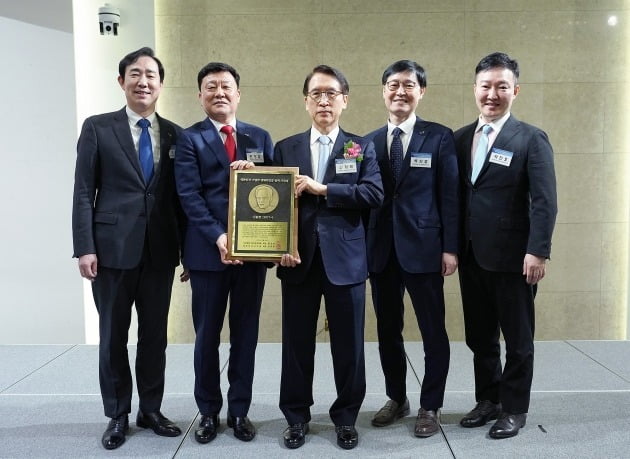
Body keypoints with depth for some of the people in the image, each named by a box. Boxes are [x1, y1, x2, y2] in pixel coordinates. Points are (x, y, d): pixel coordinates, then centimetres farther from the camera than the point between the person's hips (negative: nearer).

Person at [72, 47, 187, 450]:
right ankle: (118, 415, 23)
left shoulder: (175, 134, 8)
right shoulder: (97, 128, 2)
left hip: (160, 251, 2)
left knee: (155, 335, 10)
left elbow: (180, 196, 8)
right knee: (113, 337, 8)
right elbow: (83, 193, -2)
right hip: (112, 248, -2)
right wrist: (85, 247, -10)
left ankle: (151, 409, 26)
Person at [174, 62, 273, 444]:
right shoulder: (189, 138, 2)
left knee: (245, 334, 9)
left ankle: (240, 411, 23)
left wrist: (255, 173, -13)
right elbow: (189, 195, -7)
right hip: (208, 249, -2)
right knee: (207, 335, 7)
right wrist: (218, 237, -18)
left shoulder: (260, 137, 12)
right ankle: (209, 412, 22)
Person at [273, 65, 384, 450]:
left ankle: (346, 417, 25)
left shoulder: (362, 148, 6)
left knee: (349, 344, 7)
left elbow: (374, 193, -9)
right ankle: (297, 417, 24)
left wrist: (322, 189, -15)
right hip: (298, 258, 1)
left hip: (345, 258, -1)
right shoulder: (286, 148, 10)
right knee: (297, 343, 8)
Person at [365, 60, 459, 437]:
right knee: (388, 330, 12)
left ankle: (430, 407, 19)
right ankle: (397, 399, 29)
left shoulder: (440, 137, 1)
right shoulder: (369, 142, 10)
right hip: (381, 250, 4)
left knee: (433, 331, 4)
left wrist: (450, 247, -9)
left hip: (423, 248, -3)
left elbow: (450, 196, -3)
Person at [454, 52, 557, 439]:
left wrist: (538, 251, -19)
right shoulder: (461, 138, 10)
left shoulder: (531, 139, -4)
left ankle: (515, 409, 22)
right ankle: (488, 400, 30)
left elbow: (544, 201, -11)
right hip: (472, 256, 5)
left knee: (517, 338, 8)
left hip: (512, 257, -5)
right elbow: (456, 195, 10)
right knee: (479, 336, 14)